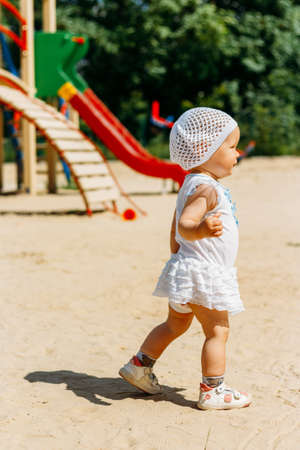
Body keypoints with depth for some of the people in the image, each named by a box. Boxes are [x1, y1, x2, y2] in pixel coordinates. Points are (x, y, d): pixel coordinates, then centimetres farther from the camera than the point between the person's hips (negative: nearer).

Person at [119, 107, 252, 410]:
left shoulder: (192, 185, 13)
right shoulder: (206, 188, -20)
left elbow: (175, 231, 20)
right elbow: (184, 224, -35)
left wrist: (179, 260, 29)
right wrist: (201, 230, -55)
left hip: (186, 271, 10)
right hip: (202, 275, -10)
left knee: (175, 325, 23)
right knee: (217, 331, 0)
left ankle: (140, 365, 32)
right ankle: (212, 391, 6)